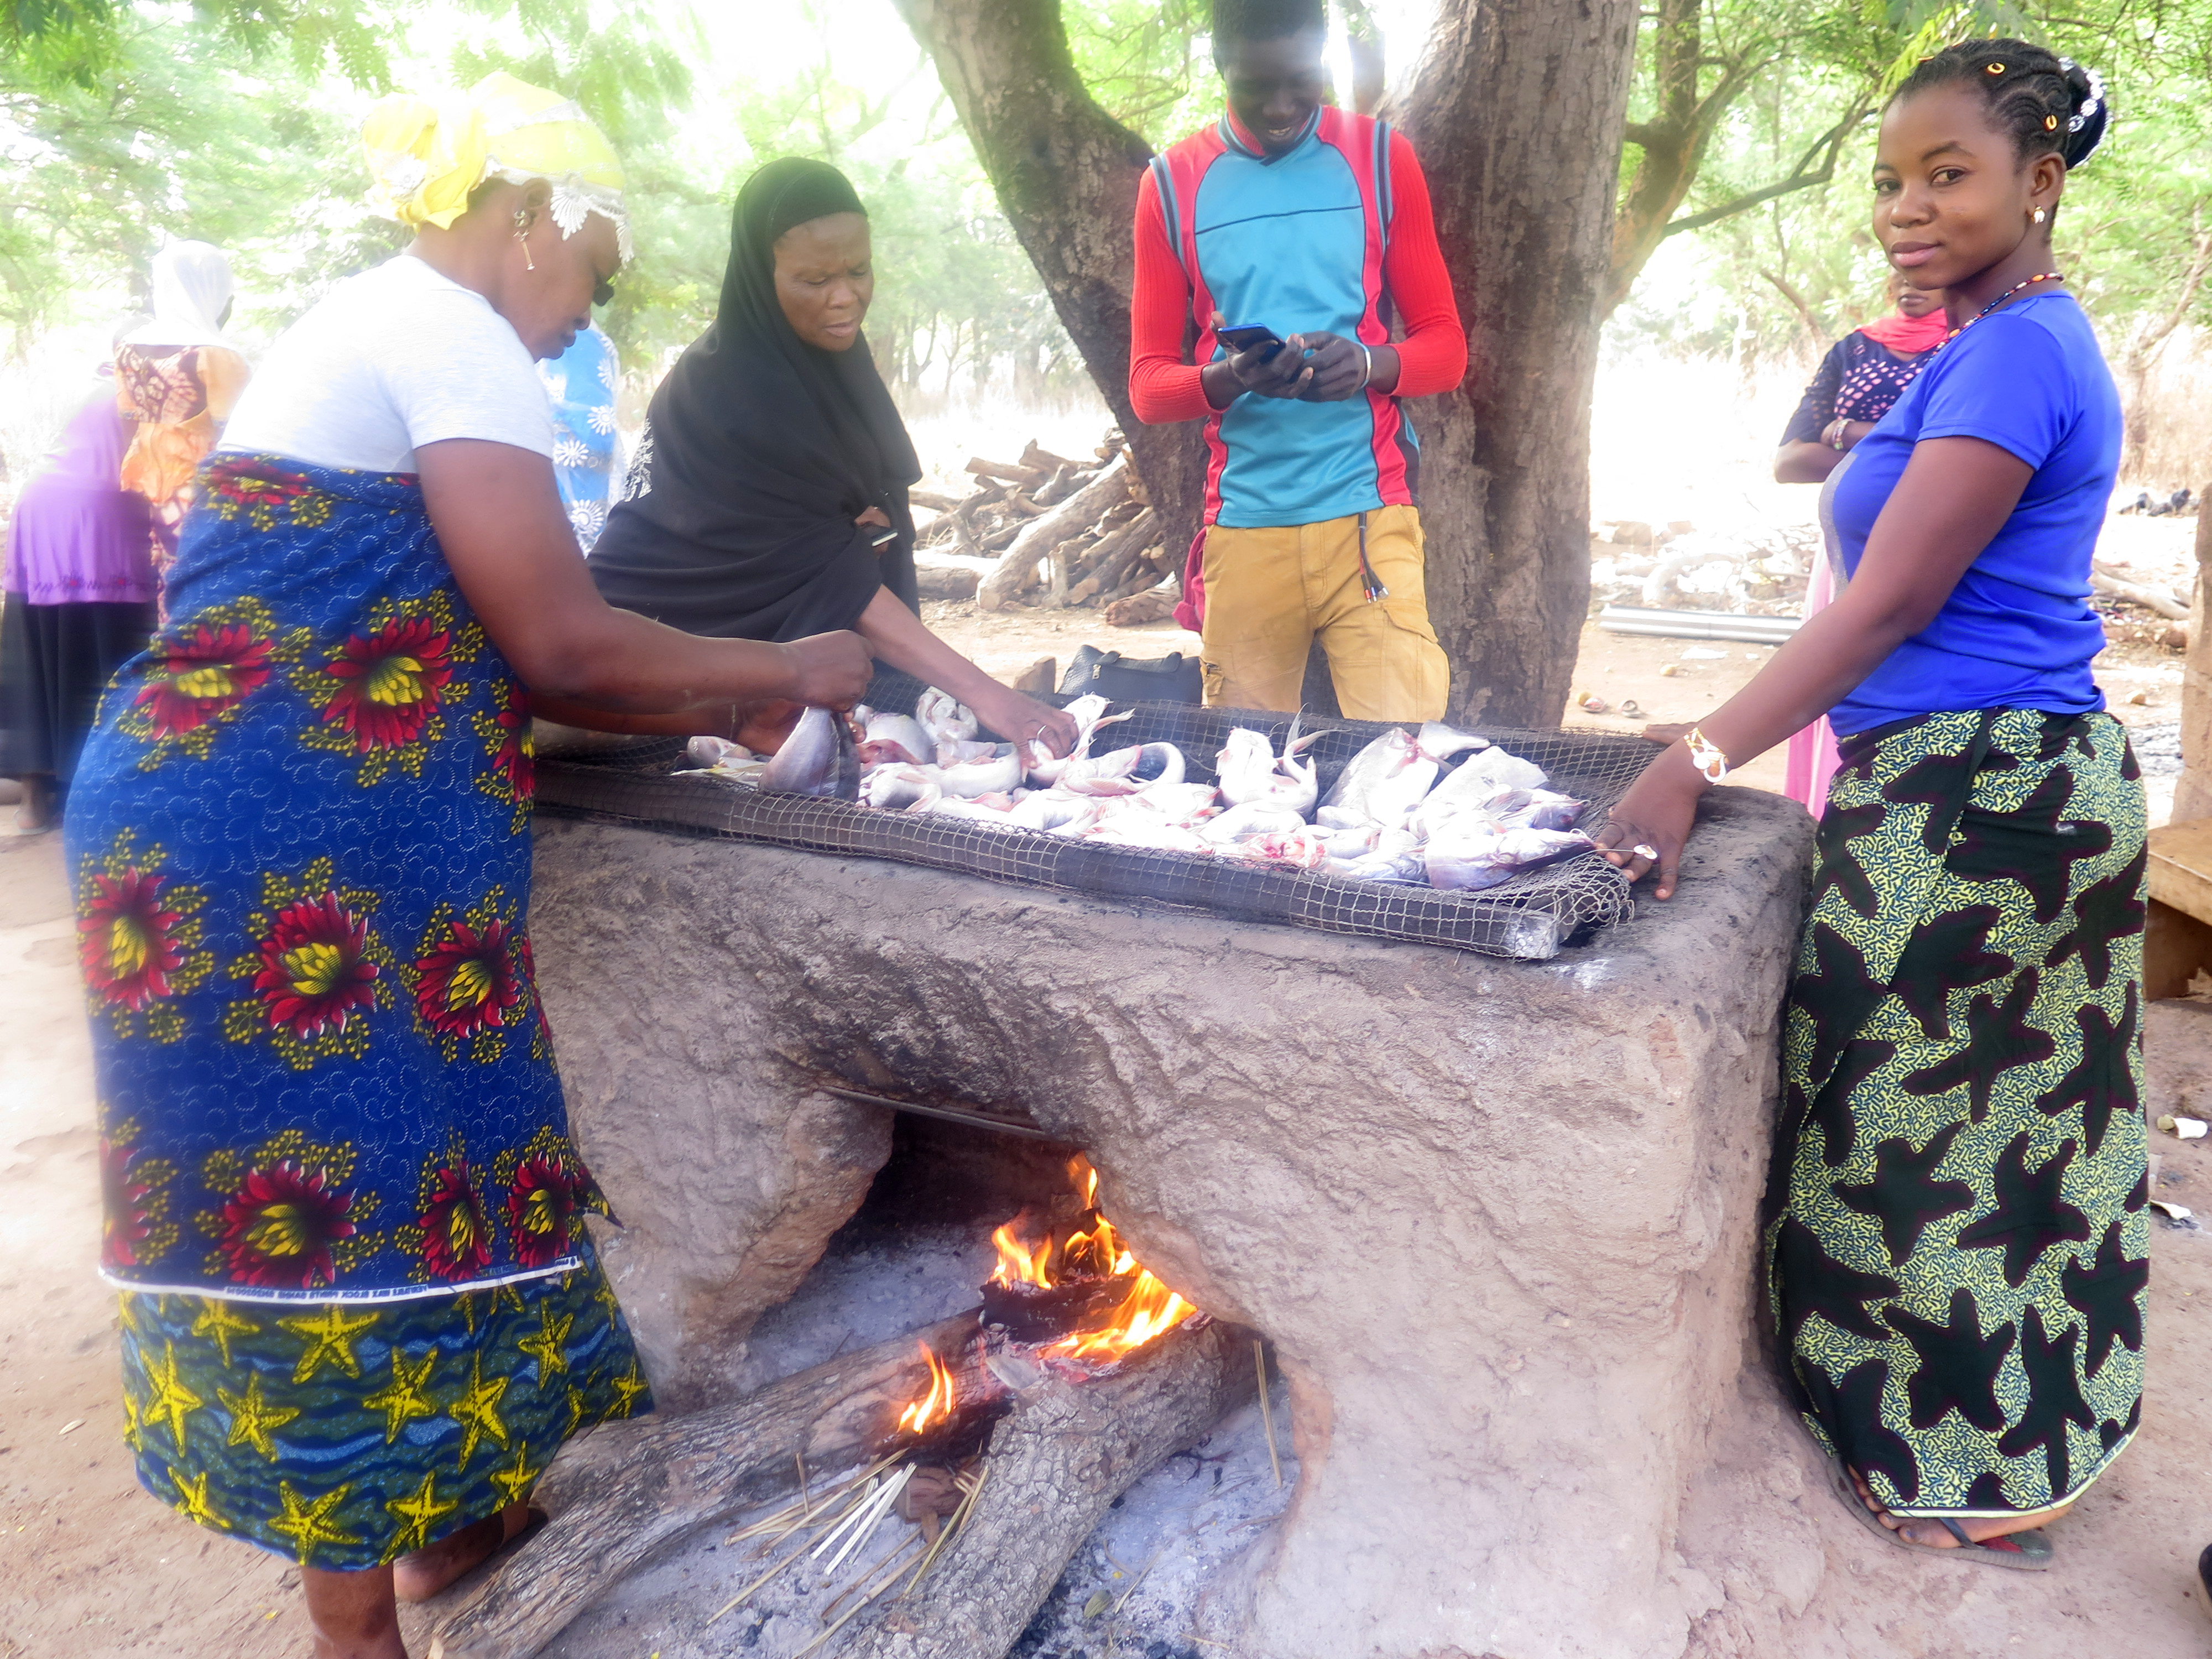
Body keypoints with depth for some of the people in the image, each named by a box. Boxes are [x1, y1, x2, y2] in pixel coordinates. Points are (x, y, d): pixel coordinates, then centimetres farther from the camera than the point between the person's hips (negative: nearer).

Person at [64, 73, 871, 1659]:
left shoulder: (372, 326, 22)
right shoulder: (453, 335, -9)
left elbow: (464, 643, 20)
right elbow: (560, 645, -15)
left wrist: (708, 705, 17)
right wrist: (786, 667, -2)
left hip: (225, 823, 10)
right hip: (297, 851, -10)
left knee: (333, 1167, 15)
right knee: (344, 1188, -1)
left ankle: (447, 1509, 30)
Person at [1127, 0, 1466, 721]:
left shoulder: (1380, 158, 7)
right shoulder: (1172, 184, 7)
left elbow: (1445, 344, 8)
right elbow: (1148, 383, 6)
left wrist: (1370, 365, -15)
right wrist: (1226, 380, -17)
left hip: (1368, 517, 0)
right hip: (1243, 526, 1)